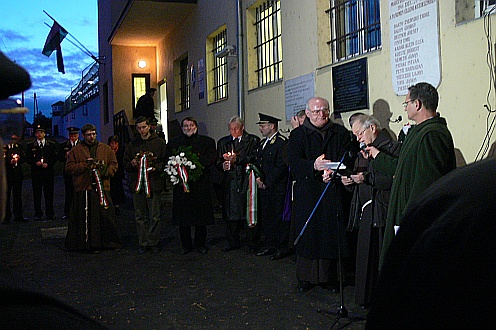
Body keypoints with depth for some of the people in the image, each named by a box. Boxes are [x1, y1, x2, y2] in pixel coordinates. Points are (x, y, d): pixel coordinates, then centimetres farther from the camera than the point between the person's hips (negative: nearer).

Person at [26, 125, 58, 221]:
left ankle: (50, 213, 7)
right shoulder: (31, 145, 10)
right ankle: (38, 214, 8)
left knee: (49, 193, 0)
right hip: (36, 173, 0)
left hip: (48, 172, 0)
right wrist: (35, 163, -12)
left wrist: (48, 164, -11)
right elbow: (28, 159, 5)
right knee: (37, 194, 1)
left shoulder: (51, 145, 9)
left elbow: (55, 158, 5)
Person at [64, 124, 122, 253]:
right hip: (84, 188, -1)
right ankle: (89, 244, 2)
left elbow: (114, 164, 14)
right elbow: (69, 167, 4)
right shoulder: (76, 150, 9)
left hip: (102, 187, 2)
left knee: (106, 215, 1)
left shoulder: (106, 149, 14)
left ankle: (110, 242, 11)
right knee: (86, 217, -4)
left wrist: (106, 171, -6)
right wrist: (85, 165, -9)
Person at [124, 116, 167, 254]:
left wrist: (156, 167, -14)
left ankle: (153, 242, 8)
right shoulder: (132, 144, 14)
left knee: (154, 216, -1)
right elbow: (126, 163, 16)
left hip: (154, 183, -3)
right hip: (137, 184, 3)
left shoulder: (159, 142, 5)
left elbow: (165, 161, 2)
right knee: (140, 216, 6)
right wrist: (132, 164, -5)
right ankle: (143, 243, 13)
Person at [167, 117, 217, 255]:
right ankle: (186, 245, 13)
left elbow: (211, 159, -5)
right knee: (182, 216, 2)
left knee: (201, 215, 1)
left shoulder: (207, 142, 8)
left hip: (200, 183, -2)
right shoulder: (173, 143, 15)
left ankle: (200, 244, 13)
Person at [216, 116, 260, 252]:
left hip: (247, 181, -3)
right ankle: (233, 242, 15)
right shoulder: (223, 142, 19)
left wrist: (237, 159, -15)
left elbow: (255, 158, -8)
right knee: (230, 213, 3)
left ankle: (252, 243, 6)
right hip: (230, 181, 4)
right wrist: (223, 165, -5)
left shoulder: (253, 140, 6)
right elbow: (218, 161, 17)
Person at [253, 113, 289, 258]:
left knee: (280, 217, -3)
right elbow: (258, 163, 21)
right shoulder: (262, 143, 17)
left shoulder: (282, 142, -11)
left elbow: (281, 166, -17)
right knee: (266, 217, 12)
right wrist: (258, 178, 3)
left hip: (278, 187, -9)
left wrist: (267, 182, -14)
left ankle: (283, 247, 6)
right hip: (264, 187, 9)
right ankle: (270, 245, 22)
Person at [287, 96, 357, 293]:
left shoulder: (340, 133, 11)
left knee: (332, 234, 2)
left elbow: (350, 157, -1)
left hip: (334, 194, 1)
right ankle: (306, 277, 10)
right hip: (307, 194, -1)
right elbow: (294, 161, -8)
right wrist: (314, 166, -28)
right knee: (308, 234, 0)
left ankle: (330, 276, 12)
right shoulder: (298, 135, 6)